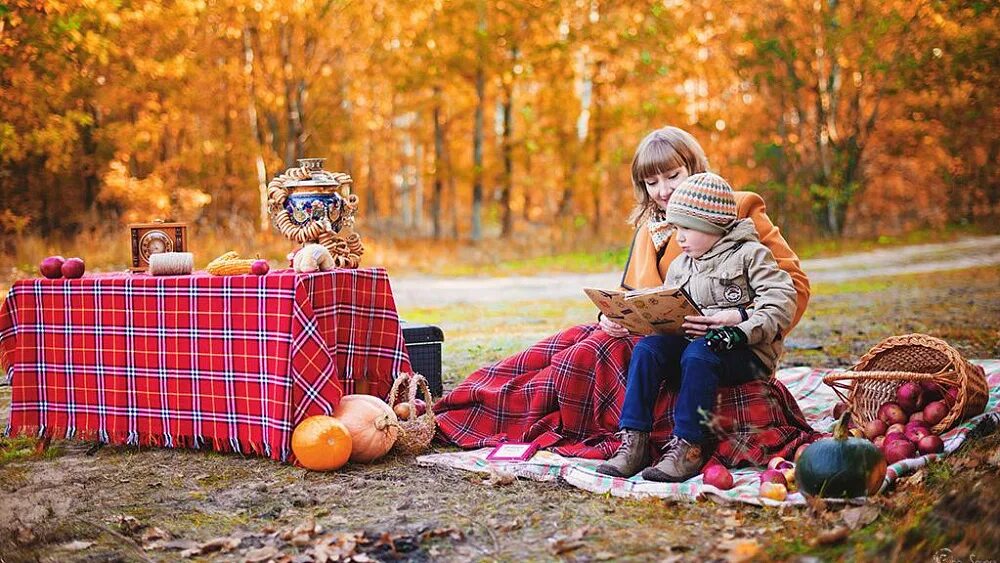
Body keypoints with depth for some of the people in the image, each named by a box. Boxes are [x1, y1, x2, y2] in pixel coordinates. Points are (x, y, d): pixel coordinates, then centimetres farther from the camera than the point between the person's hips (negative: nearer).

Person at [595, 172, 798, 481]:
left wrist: (741, 331, -23)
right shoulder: (679, 266, 19)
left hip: (746, 353, -6)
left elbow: (781, 302, -11)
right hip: (691, 341, 6)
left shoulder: (749, 253, 0)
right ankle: (634, 441, -25)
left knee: (698, 354, -36)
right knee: (646, 348, -20)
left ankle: (688, 447, -34)